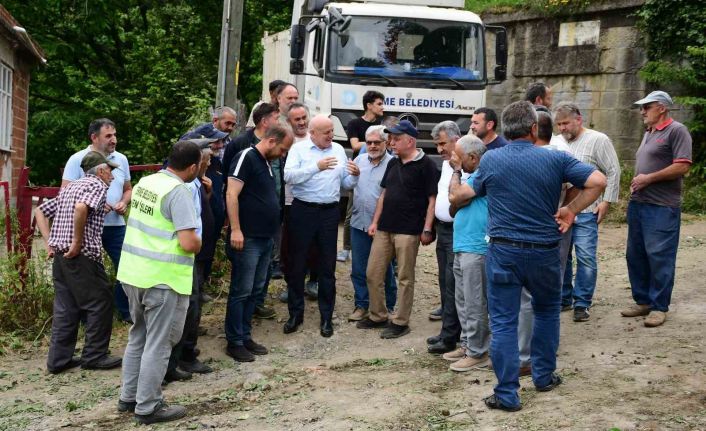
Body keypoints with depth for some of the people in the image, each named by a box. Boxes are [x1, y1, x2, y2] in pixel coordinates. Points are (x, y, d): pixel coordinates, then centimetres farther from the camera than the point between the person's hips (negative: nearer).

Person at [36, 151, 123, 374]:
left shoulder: (69, 187, 21)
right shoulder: (98, 185, -5)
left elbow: (40, 211, 21)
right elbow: (81, 207, -26)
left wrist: (49, 243, 14)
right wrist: (77, 243, -19)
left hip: (59, 255, 9)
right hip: (82, 256, -8)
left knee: (66, 307, 13)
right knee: (100, 303, 3)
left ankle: (58, 359, 15)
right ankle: (94, 356, 8)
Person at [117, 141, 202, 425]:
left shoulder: (145, 182, 8)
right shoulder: (178, 191, -18)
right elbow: (188, 243, -24)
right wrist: (199, 244, -2)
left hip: (133, 272, 8)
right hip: (163, 279, -8)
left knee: (138, 336, 21)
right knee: (157, 344, 3)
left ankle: (128, 397, 29)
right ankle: (147, 407, 11)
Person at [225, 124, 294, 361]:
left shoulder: (267, 162, 16)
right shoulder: (247, 157, -11)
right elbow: (232, 195, -18)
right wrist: (236, 230, -23)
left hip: (266, 239, 9)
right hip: (248, 238, -9)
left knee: (255, 291, 13)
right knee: (241, 291, -2)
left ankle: (245, 336, 22)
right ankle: (234, 342, 5)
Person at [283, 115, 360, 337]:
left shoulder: (338, 150, 10)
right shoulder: (299, 148, -1)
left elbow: (346, 184, 13)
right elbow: (289, 176, -17)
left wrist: (354, 176, -9)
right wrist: (317, 167, -26)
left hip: (329, 212, 3)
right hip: (303, 210, -2)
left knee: (327, 266, 7)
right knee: (297, 264, 5)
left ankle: (326, 317, 16)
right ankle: (296, 313, 19)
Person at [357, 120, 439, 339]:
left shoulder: (426, 165, -7)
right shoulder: (393, 163, 15)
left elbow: (432, 199, -10)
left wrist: (427, 229, -14)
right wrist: (375, 222, 14)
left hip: (408, 230, -7)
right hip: (384, 228, 7)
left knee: (405, 278, 2)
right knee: (373, 274, 9)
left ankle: (400, 322, 11)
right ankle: (378, 316, 23)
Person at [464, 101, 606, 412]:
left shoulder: (490, 160, -2)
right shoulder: (555, 159, -4)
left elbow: (474, 191, 14)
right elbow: (598, 181, -10)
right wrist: (571, 210, 0)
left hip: (503, 251, -1)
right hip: (544, 251, 1)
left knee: (503, 322, 4)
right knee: (547, 310, 24)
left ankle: (507, 394, 4)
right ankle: (544, 376, 32)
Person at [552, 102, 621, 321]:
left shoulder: (598, 140, -2)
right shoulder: (556, 142, 13)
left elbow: (613, 171, -2)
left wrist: (606, 201, -7)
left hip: (586, 211, -5)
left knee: (585, 257, -4)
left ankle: (582, 303, 5)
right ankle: (563, 297, 24)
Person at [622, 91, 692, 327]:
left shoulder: (676, 131, -8)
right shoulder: (649, 133, 19)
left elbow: (682, 166, -17)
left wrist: (648, 178, -14)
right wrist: (636, 181, 9)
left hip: (662, 207, -9)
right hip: (638, 204, 9)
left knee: (659, 257, -5)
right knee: (635, 255, 11)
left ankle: (659, 307, 3)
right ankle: (643, 301, 22)